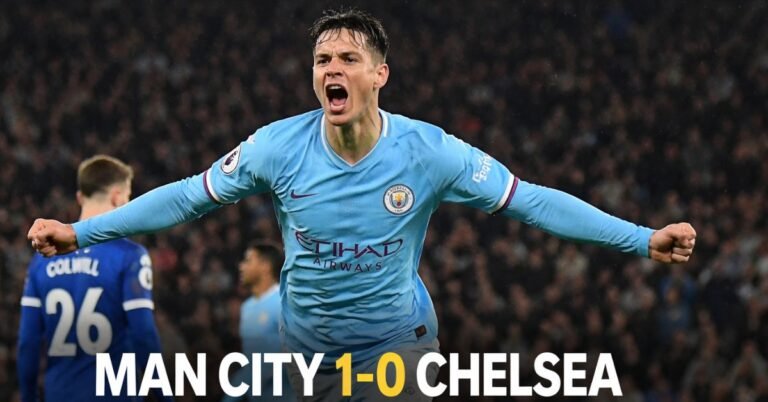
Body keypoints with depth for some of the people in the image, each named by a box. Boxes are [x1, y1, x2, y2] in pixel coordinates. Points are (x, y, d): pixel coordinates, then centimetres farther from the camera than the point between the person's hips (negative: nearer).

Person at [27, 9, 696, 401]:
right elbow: (188, 196, -2)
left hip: (397, 345, -2)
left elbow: (531, 201, -12)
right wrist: (81, 233, -4)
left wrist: (644, 238, -17)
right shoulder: (277, 147, -12)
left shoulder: (430, 151, -15)